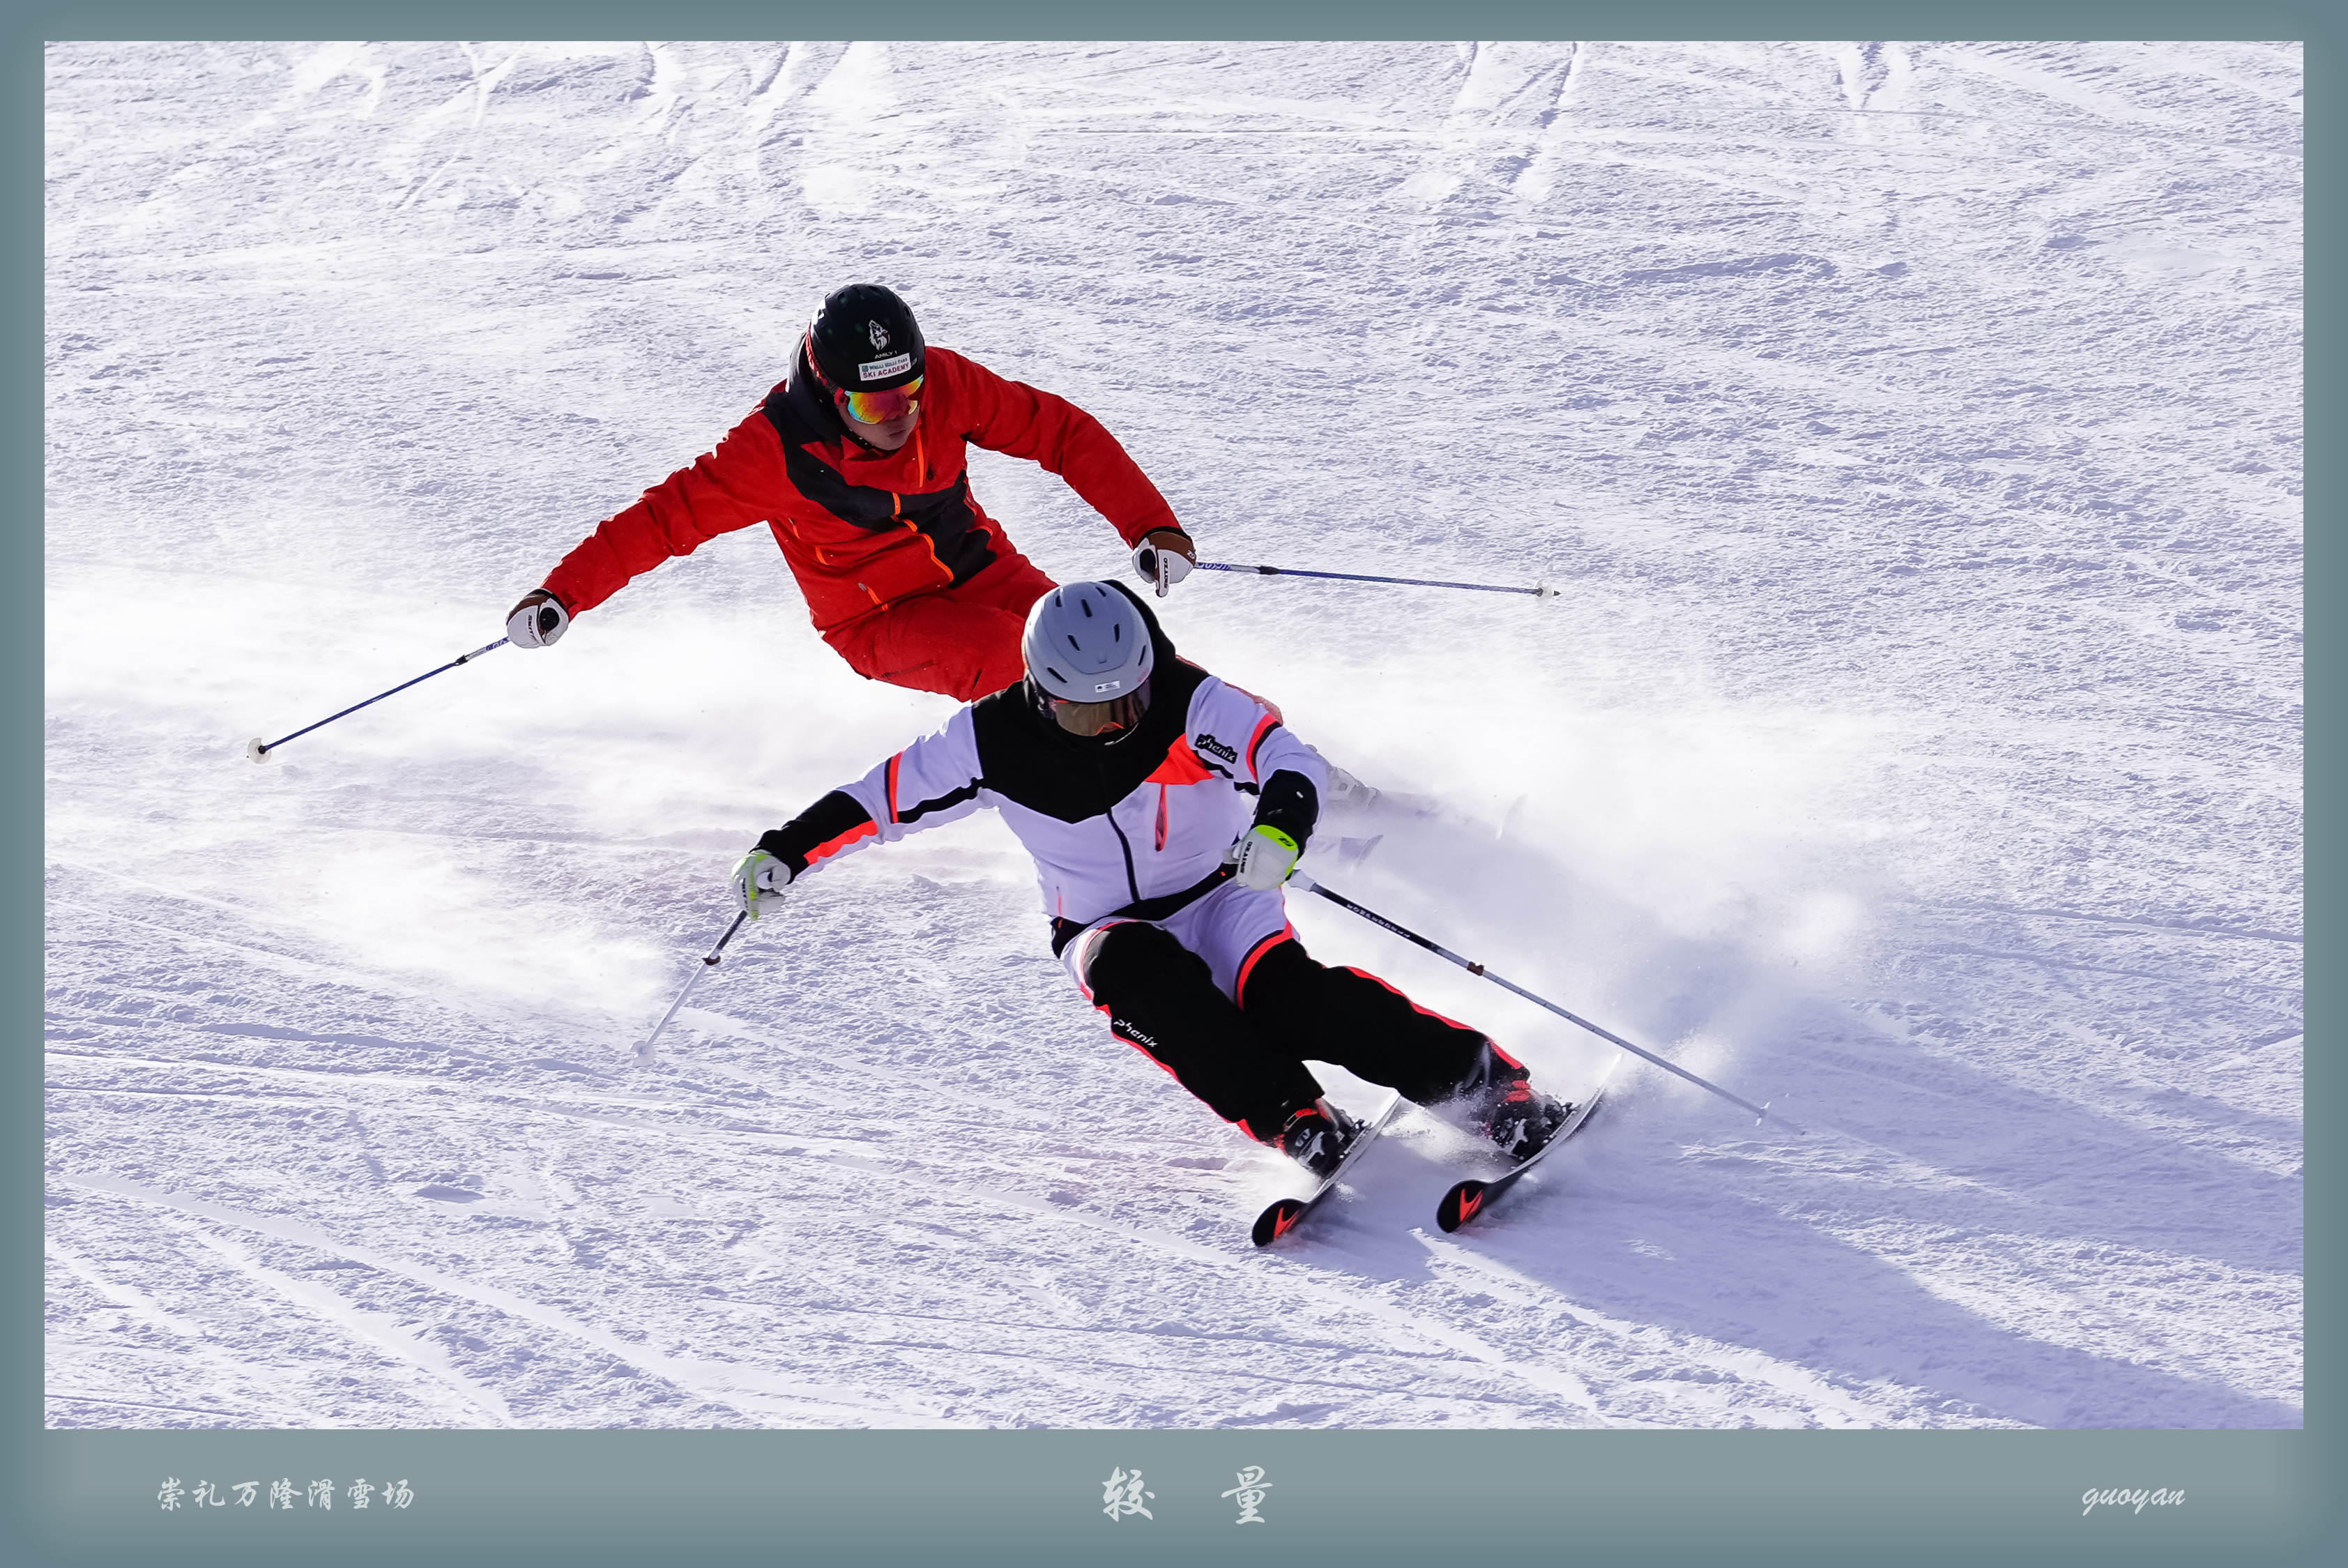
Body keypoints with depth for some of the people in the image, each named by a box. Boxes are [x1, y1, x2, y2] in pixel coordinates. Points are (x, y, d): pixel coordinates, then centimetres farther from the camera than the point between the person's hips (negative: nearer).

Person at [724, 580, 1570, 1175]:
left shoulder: (1189, 704, -18)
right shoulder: (993, 739, -11)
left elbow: (1292, 759, -31)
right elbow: (883, 796, -2)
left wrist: (1279, 824, -53)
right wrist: (786, 851, -12)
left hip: (1218, 901, -2)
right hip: (1108, 934, 2)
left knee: (1286, 993, -33)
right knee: (1137, 973, -36)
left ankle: (1486, 1082, -27)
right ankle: (1294, 1119, -36)